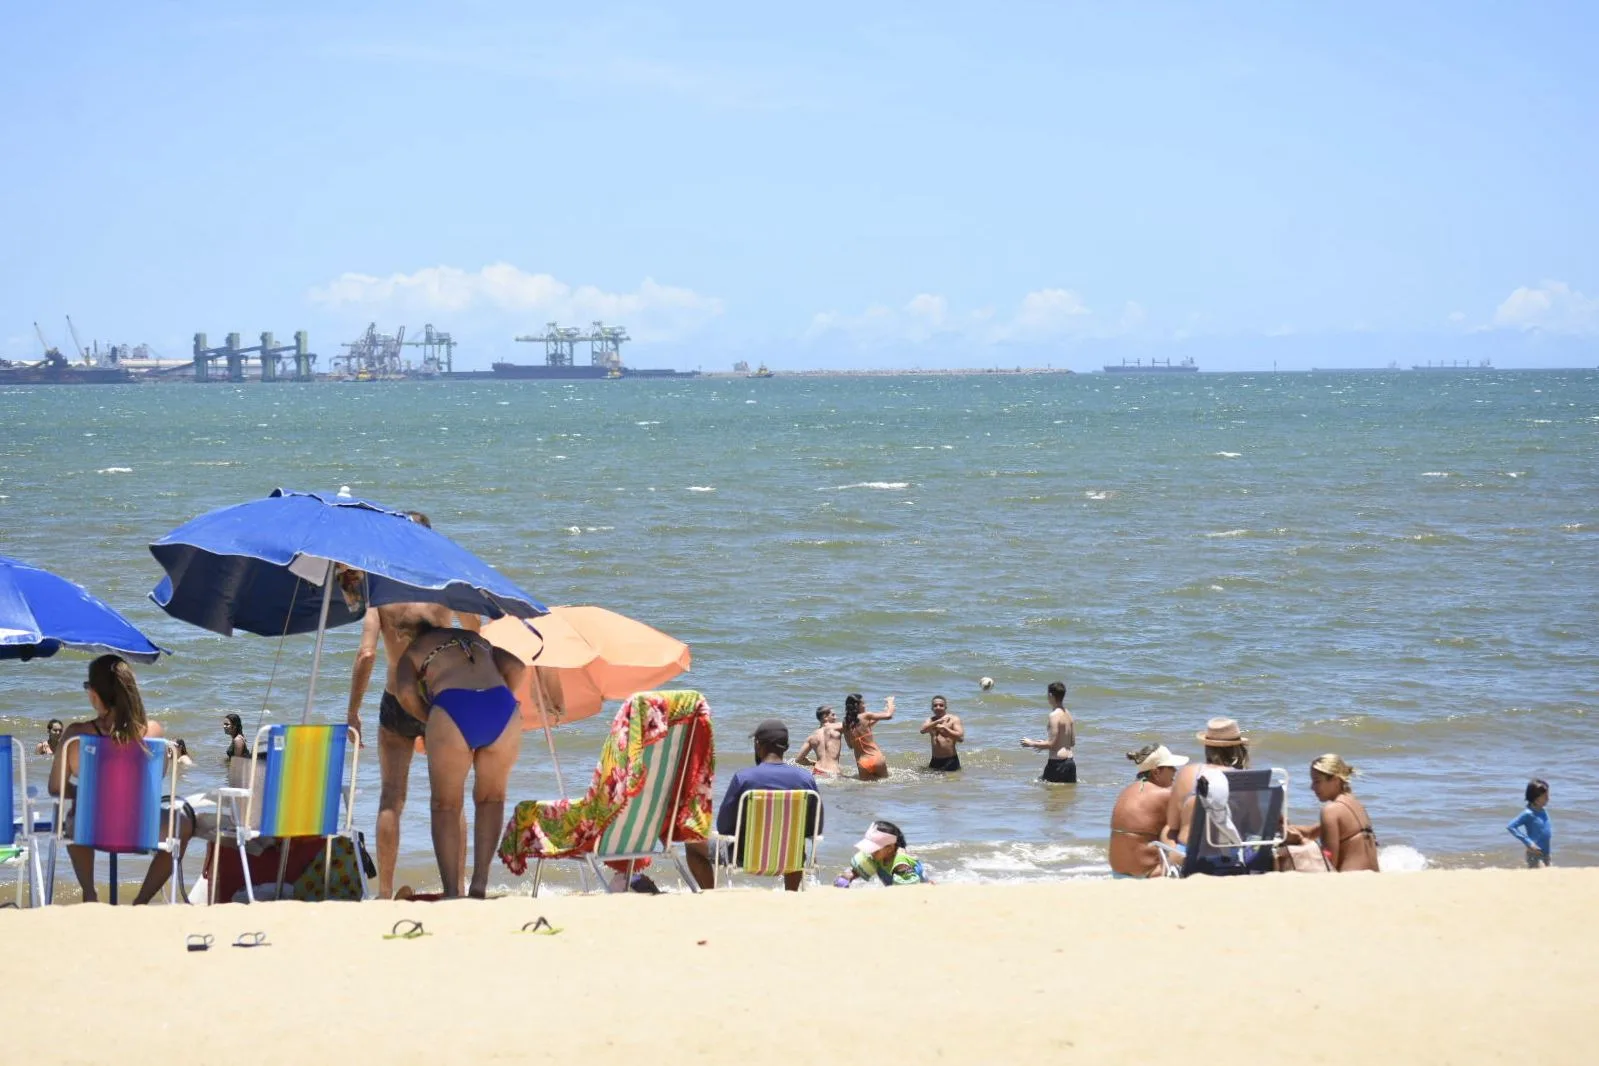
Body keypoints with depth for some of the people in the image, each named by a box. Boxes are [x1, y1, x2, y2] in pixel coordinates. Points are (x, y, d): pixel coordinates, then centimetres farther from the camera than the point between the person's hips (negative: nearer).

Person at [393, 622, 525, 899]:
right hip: (502, 708, 3)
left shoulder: (414, 651, 26)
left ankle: (451, 893, 4)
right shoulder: (478, 640, 37)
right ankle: (480, 883, 10)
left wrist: (429, 721, 21)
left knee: (446, 806, 13)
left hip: (453, 710, -3)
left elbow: (406, 692, 6)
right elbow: (516, 666, 20)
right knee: (491, 799, 22)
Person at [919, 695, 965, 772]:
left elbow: (960, 738, -13)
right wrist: (938, 721, -21)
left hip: (950, 761, -4)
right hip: (935, 761, 4)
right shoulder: (931, 720, 10)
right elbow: (923, 730, -12)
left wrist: (945, 728, -17)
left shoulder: (953, 719, -1)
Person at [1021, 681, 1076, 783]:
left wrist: (1031, 744, -4)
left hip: (1057, 762, -8)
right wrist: (1044, 744, 26)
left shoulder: (1054, 716, -14)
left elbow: (1052, 744, -17)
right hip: (1070, 761, 8)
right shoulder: (1068, 715, 11)